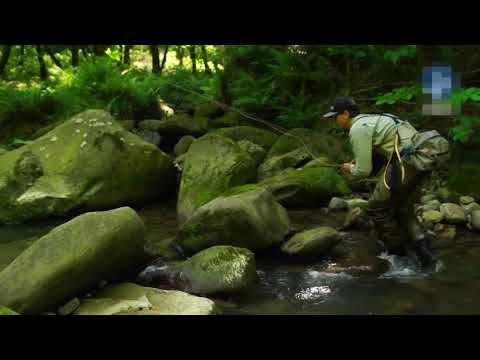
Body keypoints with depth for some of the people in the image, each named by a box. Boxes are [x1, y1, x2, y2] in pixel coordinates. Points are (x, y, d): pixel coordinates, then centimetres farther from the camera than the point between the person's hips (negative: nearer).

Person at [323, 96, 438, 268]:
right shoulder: (369, 120, 23)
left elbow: (364, 171, -11)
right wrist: (359, 162, 25)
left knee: (377, 207, 6)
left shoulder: (358, 129, -7)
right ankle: (424, 249, 8)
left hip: (405, 161, -10)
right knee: (402, 208, 21)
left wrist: (351, 169, 12)